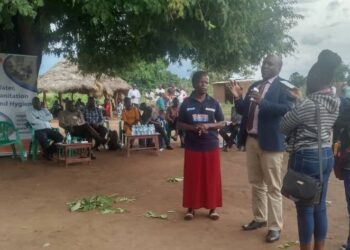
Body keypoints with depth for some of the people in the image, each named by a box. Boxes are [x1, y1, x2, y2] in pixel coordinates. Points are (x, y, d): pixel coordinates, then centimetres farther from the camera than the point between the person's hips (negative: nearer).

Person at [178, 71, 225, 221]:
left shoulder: (214, 103, 2)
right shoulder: (186, 103, 0)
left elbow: (221, 123, 5)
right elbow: (179, 124, 4)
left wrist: (208, 125, -14)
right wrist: (193, 127, -15)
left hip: (211, 146, 1)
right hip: (192, 147, 0)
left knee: (212, 177, 6)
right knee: (192, 178, 6)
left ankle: (212, 207, 20)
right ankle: (191, 207, 19)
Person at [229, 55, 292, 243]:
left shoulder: (283, 87, -9)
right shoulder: (255, 86, 13)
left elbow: (287, 109, -24)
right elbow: (242, 111, 15)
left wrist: (263, 102, -34)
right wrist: (238, 97, -4)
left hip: (270, 142, -7)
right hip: (251, 140, 7)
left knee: (273, 187, 2)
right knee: (256, 183, 17)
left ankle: (275, 227, 12)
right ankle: (259, 218, 32)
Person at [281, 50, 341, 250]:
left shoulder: (307, 104, -18)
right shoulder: (336, 103, 5)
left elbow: (283, 127, -5)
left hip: (305, 158, -8)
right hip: (327, 155, 8)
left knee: (305, 209, 4)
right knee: (320, 207, 15)